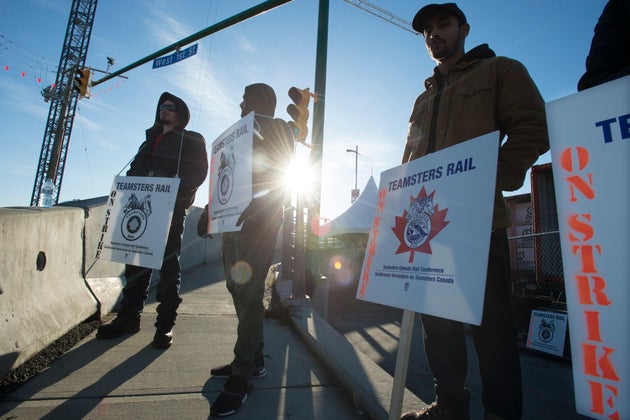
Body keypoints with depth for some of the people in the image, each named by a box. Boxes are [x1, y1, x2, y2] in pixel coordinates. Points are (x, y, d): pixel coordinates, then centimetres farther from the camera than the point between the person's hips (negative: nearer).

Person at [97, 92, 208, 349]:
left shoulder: (192, 140, 6)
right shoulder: (151, 139, 26)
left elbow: (198, 172, -8)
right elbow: (135, 170, 22)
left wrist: (174, 190, -22)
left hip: (172, 210, -6)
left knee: (169, 265, -3)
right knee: (135, 262, 6)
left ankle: (165, 324, 4)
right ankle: (129, 316, 18)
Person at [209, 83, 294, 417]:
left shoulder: (277, 129, 2)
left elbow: (277, 173, -12)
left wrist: (254, 207, -25)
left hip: (258, 219, -9)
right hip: (236, 218, 9)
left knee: (248, 293, -10)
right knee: (238, 289, 9)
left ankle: (241, 376, -2)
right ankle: (253, 361, 21)